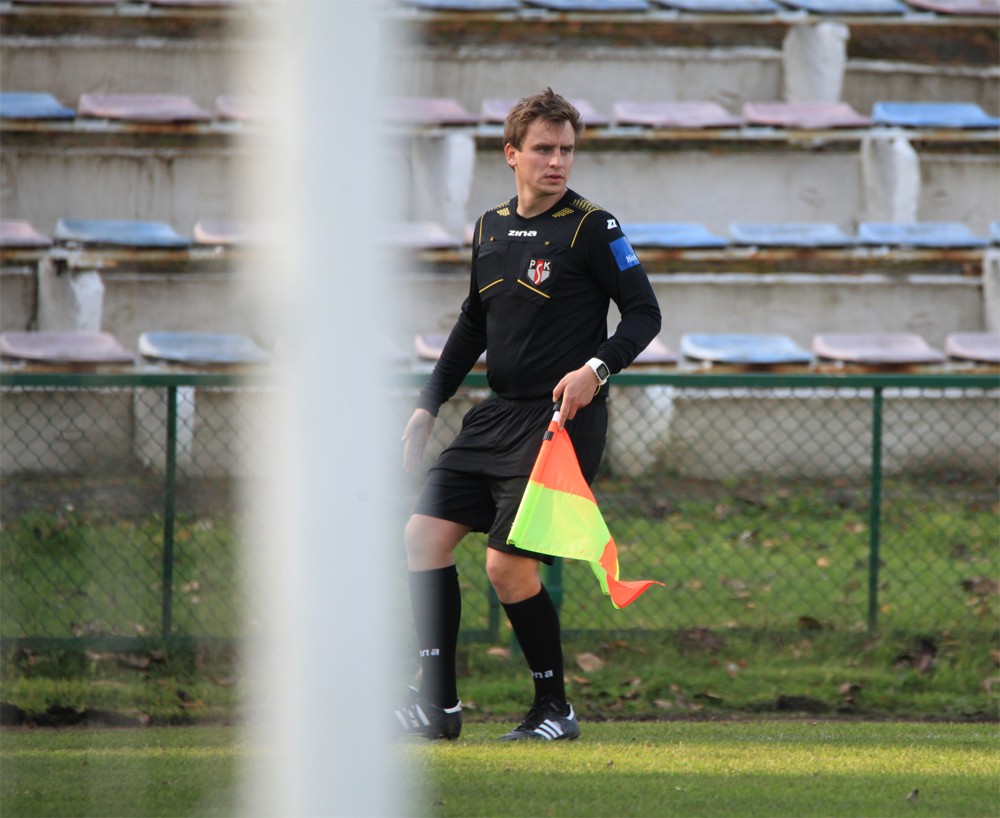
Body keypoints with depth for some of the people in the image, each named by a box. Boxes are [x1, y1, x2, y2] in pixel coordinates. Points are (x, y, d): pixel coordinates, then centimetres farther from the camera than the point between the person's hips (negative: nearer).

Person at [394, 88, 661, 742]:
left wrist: (598, 368, -23)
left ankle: (556, 707, 4)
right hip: (497, 416, 7)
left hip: (563, 417, -7)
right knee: (426, 533, 1)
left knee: (509, 564, -13)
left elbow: (644, 313, -7)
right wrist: (429, 406, 20)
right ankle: (438, 704, 6)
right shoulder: (490, 228, 12)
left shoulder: (592, 228, -8)